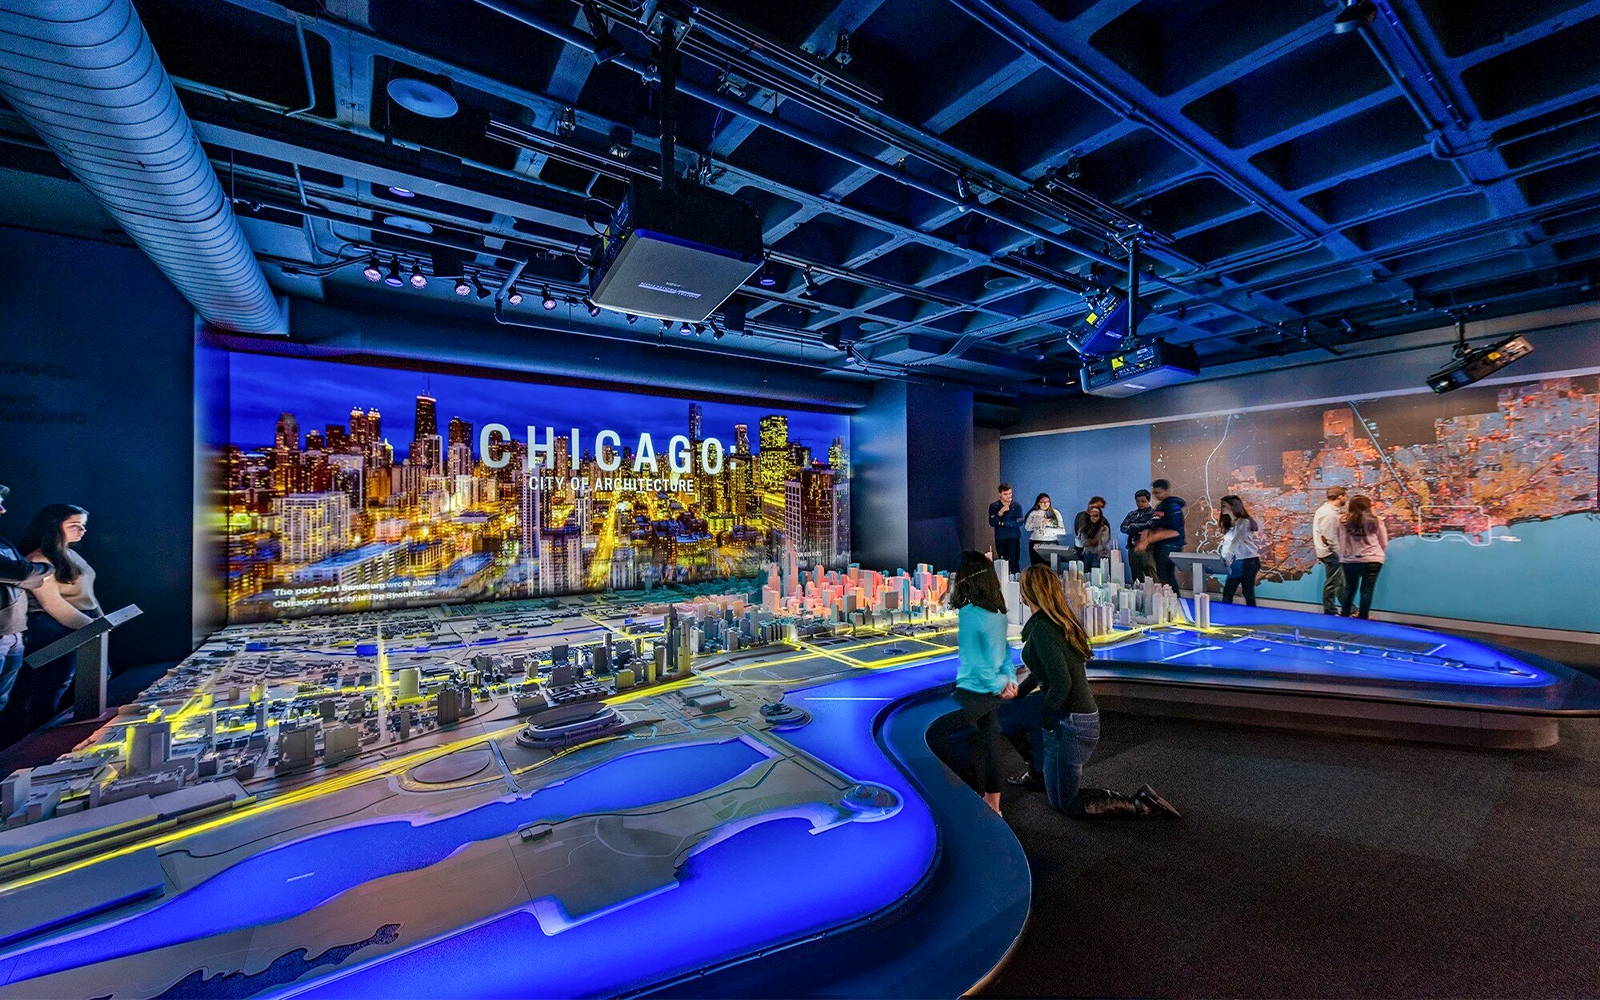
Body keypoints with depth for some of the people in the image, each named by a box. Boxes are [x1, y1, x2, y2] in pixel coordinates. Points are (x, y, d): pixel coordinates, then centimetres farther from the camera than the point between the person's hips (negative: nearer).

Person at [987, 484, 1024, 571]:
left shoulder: (1017, 506, 3)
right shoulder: (994, 506, 6)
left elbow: (1019, 522, -7)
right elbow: (991, 523, -5)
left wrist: (1003, 523, -4)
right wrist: (1001, 512, -16)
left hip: (1013, 538, -1)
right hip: (1000, 539, 2)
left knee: (1014, 563, -8)